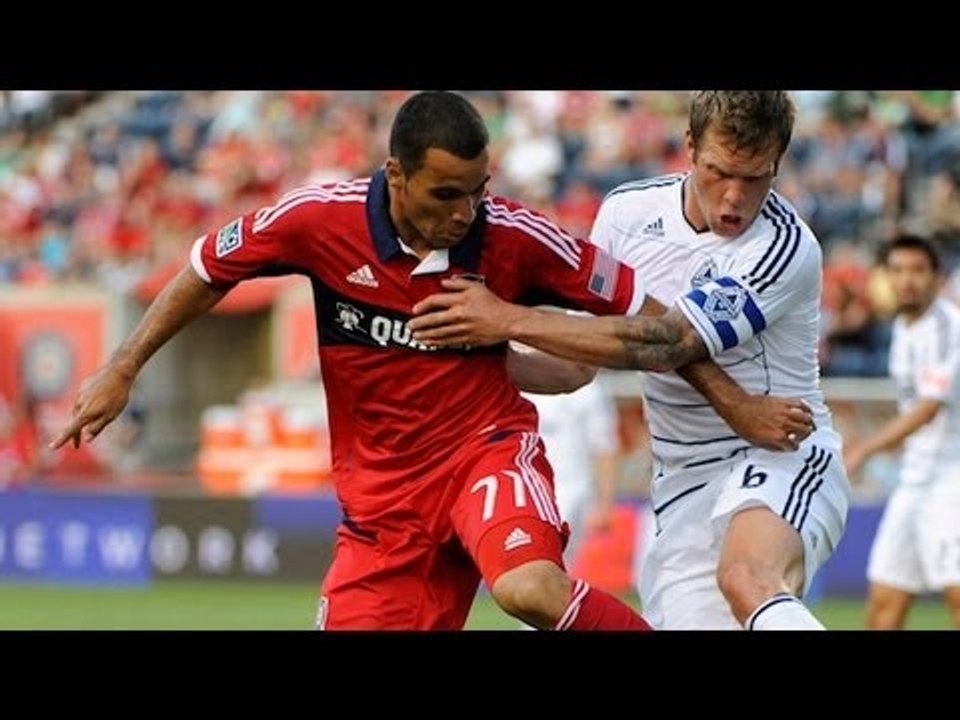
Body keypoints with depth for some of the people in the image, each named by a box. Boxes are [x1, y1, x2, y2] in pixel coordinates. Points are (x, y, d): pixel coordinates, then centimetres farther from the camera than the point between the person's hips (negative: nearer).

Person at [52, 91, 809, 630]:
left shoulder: (514, 236, -15)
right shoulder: (321, 220, -13)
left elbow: (640, 310, -4)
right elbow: (210, 267, 4)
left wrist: (737, 403, -3)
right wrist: (121, 371, 7)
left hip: (486, 445, -3)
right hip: (382, 487, 3)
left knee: (532, 587, -34)